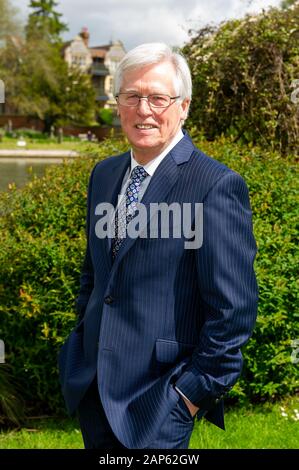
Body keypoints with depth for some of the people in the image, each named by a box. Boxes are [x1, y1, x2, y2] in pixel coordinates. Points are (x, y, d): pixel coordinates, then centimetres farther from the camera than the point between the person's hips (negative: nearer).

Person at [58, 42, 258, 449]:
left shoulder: (217, 187, -15)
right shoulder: (103, 175, 8)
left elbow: (234, 311, -15)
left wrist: (197, 390, -13)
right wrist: (83, 345, 16)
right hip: (92, 386, 7)